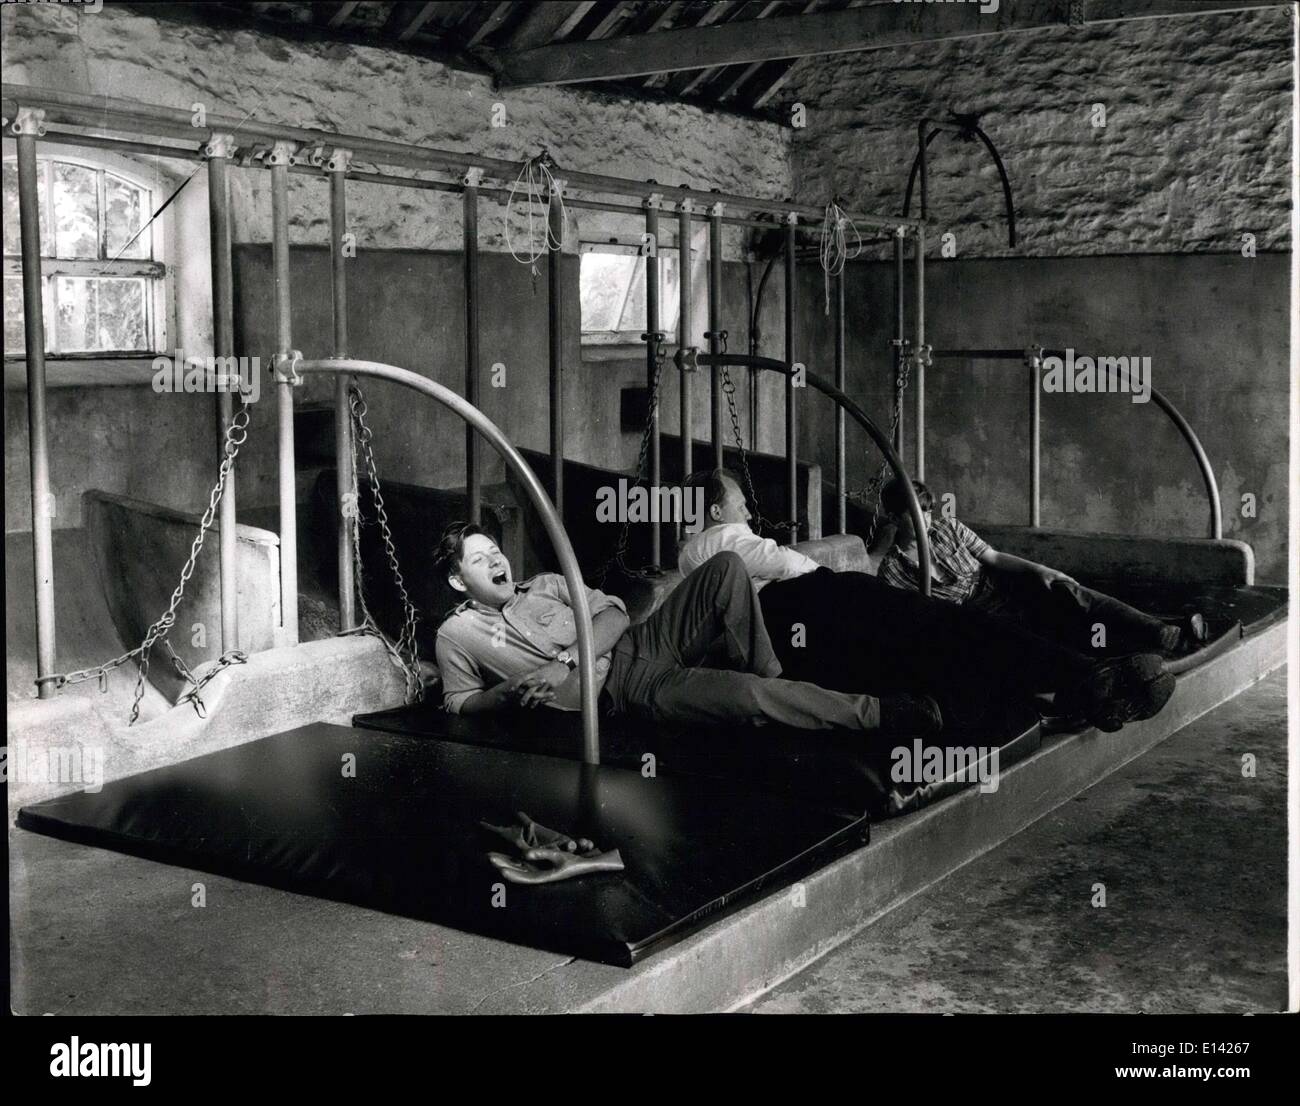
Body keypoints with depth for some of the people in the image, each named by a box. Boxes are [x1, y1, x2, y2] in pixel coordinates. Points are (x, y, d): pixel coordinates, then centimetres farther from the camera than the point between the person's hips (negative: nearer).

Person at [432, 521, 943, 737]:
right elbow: (458, 702, 11)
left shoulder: (546, 585, 20)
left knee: (726, 567, -17)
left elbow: (613, 611, 9)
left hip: (641, 641, 6)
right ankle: (875, 713, -21)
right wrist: (507, 693, -10)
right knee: (744, 695, -31)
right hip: (623, 688, -6)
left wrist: (565, 660, -10)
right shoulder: (456, 634, 9)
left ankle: (768, 681, -12)